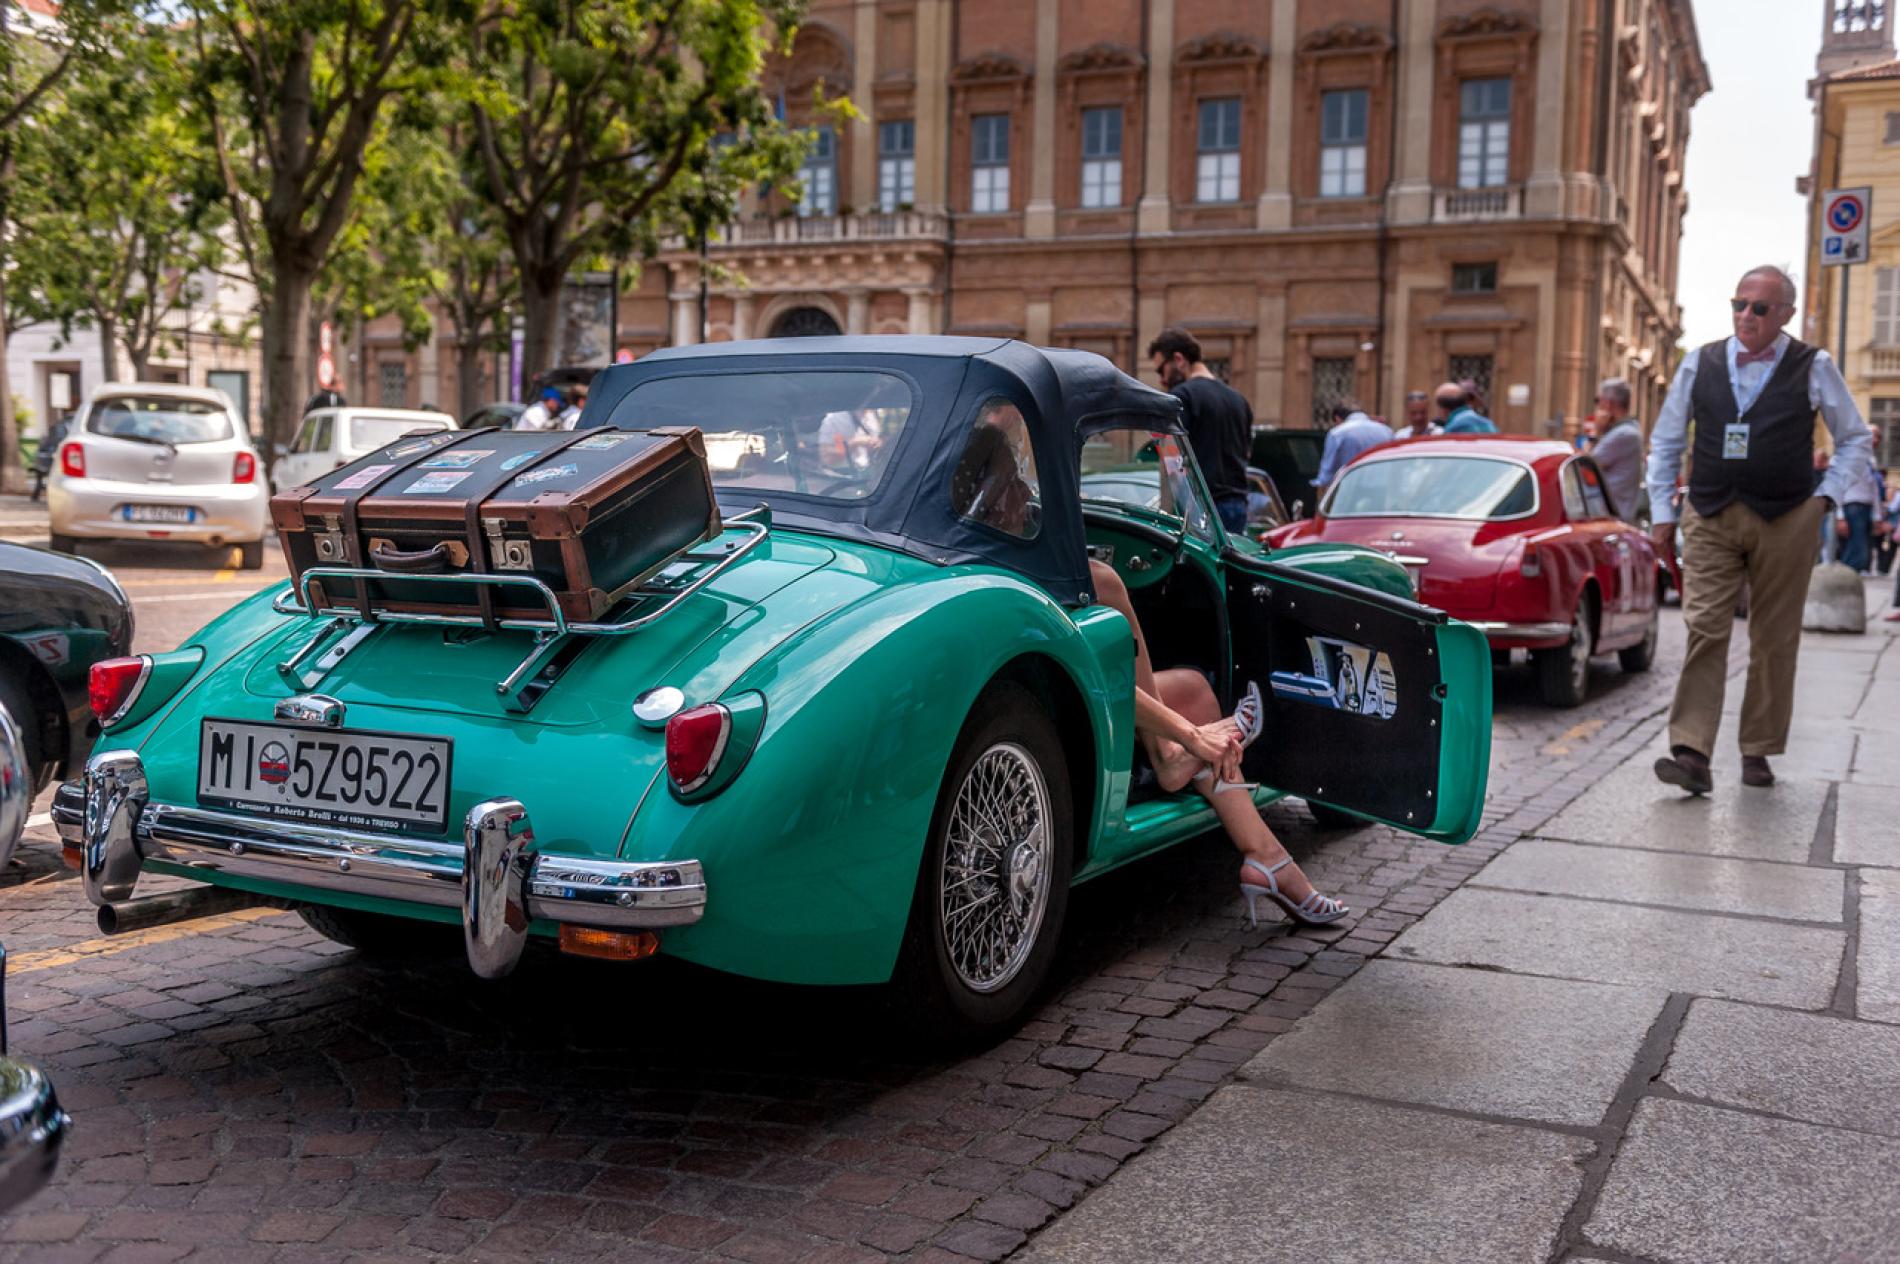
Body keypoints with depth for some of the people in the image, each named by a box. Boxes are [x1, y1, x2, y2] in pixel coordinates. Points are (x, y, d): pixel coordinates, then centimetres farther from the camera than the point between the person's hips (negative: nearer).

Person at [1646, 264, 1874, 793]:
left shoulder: (1813, 367, 2)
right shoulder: (1699, 364, 6)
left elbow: (1856, 439, 13)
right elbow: (1665, 440, 15)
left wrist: (1827, 496, 1)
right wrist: (1661, 510, 9)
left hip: (1784, 523, 0)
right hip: (1708, 519, 1)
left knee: (1774, 640, 5)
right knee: (1704, 631, -10)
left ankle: (1757, 752, 17)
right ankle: (1692, 754, -14)